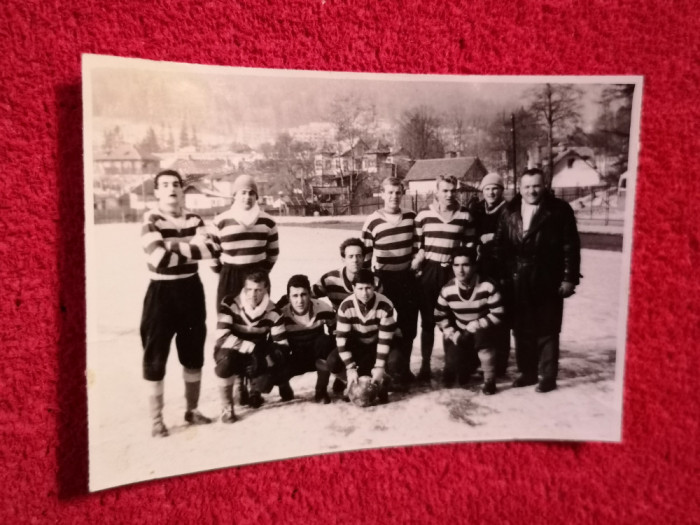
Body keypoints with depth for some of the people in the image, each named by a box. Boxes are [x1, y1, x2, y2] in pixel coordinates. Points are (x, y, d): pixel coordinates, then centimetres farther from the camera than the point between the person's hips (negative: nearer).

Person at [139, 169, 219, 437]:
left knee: (194, 354, 14)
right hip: (161, 293, -5)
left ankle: (192, 409, 32)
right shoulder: (150, 220, -10)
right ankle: (156, 420, 15)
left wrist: (176, 248, -20)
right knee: (155, 358, 1)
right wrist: (191, 250, -12)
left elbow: (211, 249, -11)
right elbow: (160, 258, -24)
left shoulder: (194, 219, 4)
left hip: (191, 290, 5)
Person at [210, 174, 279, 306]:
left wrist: (265, 270, 10)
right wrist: (220, 271, 5)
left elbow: (273, 251, 13)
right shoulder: (221, 221, -5)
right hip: (230, 276, -2)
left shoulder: (267, 221, 2)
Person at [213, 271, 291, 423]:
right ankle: (227, 407, -12)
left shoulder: (272, 312, -14)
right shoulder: (229, 304, -22)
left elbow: (282, 346, -12)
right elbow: (222, 337, -29)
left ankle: (254, 388, 18)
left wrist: (265, 359, -31)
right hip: (231, 353, -2)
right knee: (227, 362, -36)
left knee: (265, 382, -23)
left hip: (257, 357, 3)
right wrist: (252, 348, -37)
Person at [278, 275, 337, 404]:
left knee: (324, 340, -34)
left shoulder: (324, 310, -20)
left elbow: (336, 338, -10)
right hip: (296, 359, 0)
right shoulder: (281, 315, -18)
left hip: (319, 357, 0)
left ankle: (321, 391, -14)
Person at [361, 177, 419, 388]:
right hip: (384, 278, -4)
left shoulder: (411, 217, 3)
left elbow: (417, 244, 17)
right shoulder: (372, 221, -8)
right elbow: (365, 254, -4)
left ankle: (405, 368, 26)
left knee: (408, 325, 10)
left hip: (407, 277, 4)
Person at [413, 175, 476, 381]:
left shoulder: (465, 215, 2)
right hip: (429, 271, 0)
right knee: (428, 321, 6)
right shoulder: (424, 214, 0)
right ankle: (425, 365, 18)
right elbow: (416, 244, 5)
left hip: (453, 272, 0)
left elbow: (470, 246, 7)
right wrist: (415, 263, -8)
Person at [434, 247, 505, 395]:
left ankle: (489, 380, -14)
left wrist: (476, 325, -26)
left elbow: (498, 315, -18)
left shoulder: (487, 287, -21)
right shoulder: (447, 290, -13)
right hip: (459, 333, 2)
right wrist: (452, 334, -14)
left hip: (482, 331, -2)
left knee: (482, 336, -36)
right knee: (454, 364, -17)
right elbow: (440, 317, -2)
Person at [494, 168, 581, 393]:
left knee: (547, 331, 6)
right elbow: (500, 244, 7)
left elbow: (571, 246, -6)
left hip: (548, 281, -4)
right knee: (522, 330, 12)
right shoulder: (510, 211, 7)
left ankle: (548, 376, 18)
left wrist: (569, 278, -9)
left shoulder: (559, 210, -5)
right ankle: (527, 372, 27)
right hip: (518, 282, 4)